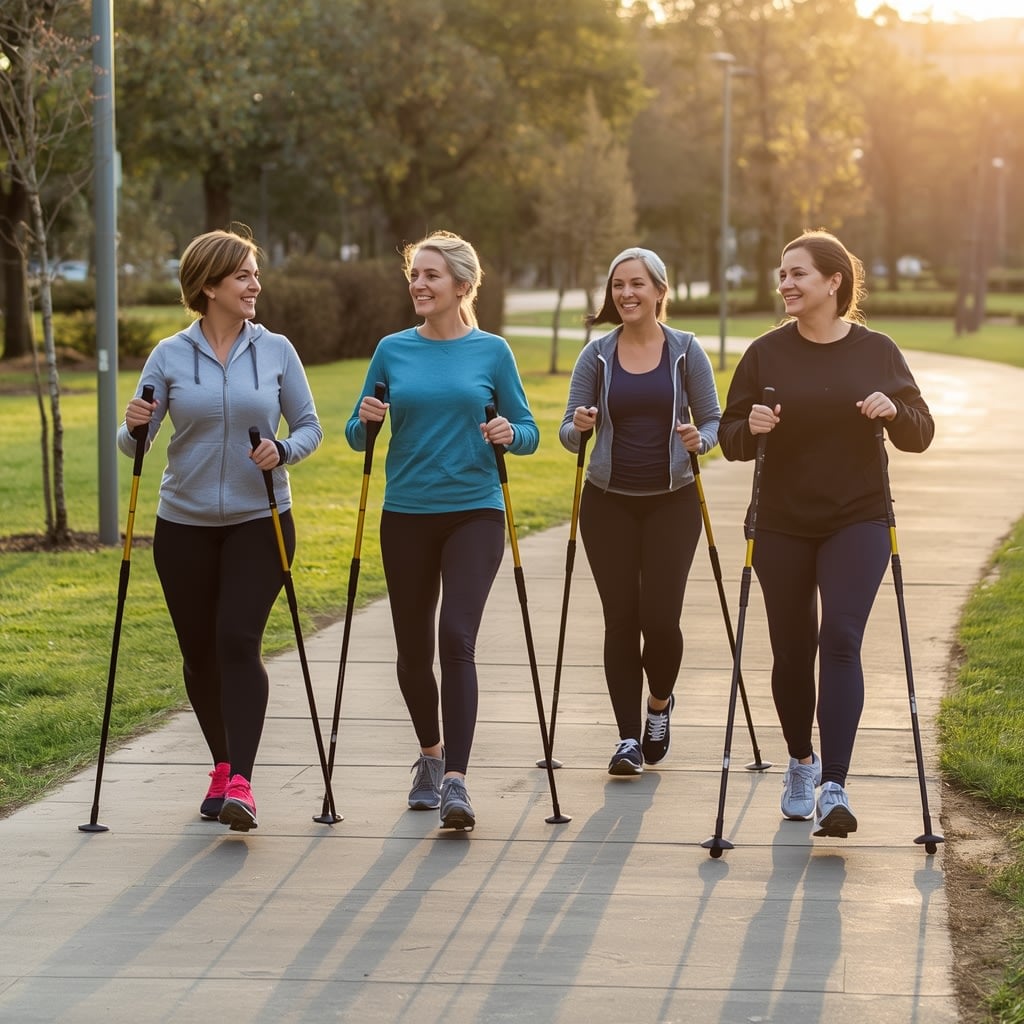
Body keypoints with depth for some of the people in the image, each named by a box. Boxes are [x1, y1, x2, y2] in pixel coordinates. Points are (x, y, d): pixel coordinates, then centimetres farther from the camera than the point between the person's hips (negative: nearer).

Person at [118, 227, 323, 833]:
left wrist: (284, 451, -16)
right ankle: (223, 767, 26)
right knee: (200, 652, 7)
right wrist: (134, 427, -21)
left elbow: (309, 427, 5)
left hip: (259, 521, -2)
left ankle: (240, 783, -22)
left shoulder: (276, 351, 1)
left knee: (239, 642, -16)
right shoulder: (170, 357, 0)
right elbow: (135, 442, 2)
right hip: (185, 526, 2)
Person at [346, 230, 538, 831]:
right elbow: (358, 436, 10)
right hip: (406, 516, 3)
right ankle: (431, 755, 33)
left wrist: (509, 433, -16)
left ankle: (456, 781, -20)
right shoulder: (393, 351, 5)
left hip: (474, 514, -3)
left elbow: (528, 433, 5)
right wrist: (366, 420, -12)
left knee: (456, 637, -17)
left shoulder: (491, 352, 1)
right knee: (413, 646, 9)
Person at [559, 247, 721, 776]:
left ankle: (660, 702, 23)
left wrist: (699, 439, -20)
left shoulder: (686, 351, 0)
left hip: (672, 501, -1)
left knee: (660, 617, -8)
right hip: (609, 503, 1)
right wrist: (579, 428, -21)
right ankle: (629, 738, 8)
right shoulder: (596, 356, 2)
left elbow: (714, 420, 2)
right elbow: (568, 433, 2)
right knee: (621, 619, -1)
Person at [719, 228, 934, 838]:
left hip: (857, 521, -1)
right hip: (783, 527, 2)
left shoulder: (877, 352, 1)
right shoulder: (767, 354, 1)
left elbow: (920, 436, 5)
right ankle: (802, 762, 33)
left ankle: (835, 788, -20)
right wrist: (751, 429, -19)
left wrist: (895, 411, -16)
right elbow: (731, 439, 4)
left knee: (840, 640, -16)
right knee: (792, 650, 8)